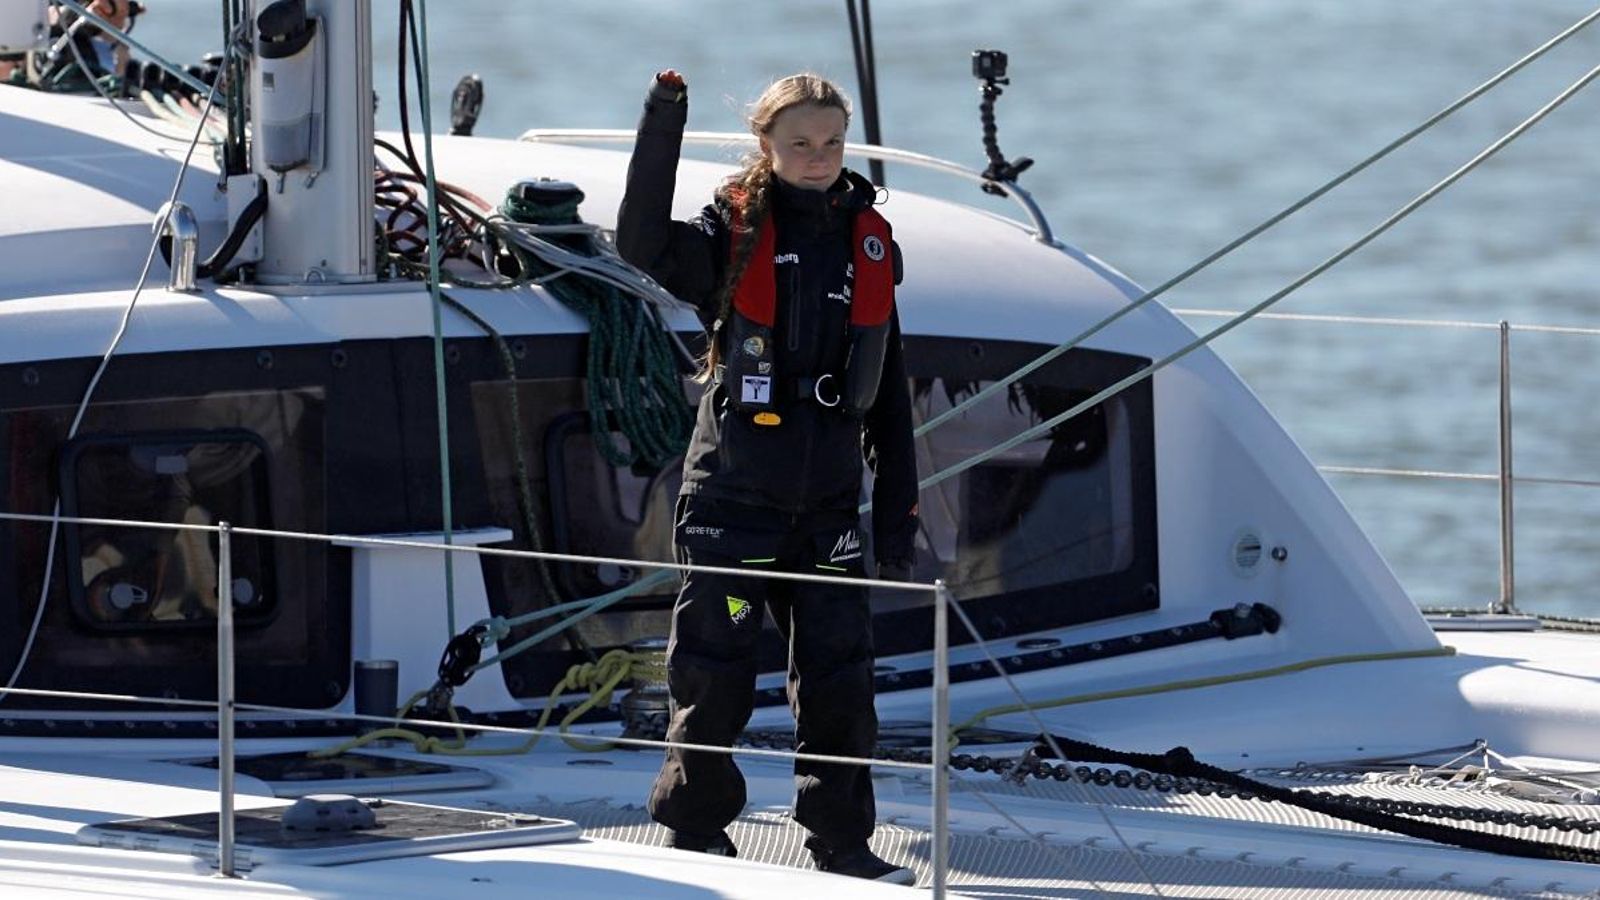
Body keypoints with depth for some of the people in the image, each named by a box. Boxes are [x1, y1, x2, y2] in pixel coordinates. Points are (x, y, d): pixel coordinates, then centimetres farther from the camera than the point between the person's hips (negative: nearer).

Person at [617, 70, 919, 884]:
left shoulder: (868, 241, 8)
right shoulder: (734, 232, -4)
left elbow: (888, 386, 12)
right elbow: (644, 244, -25)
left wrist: (897, 502, 10)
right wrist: (661, 133, -34)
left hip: (827, 502, 3)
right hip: (733, 494, -3)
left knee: (839, 678, 2)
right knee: (714, 674, 1)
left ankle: (841, 840, 13)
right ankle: (696, 829, 16)